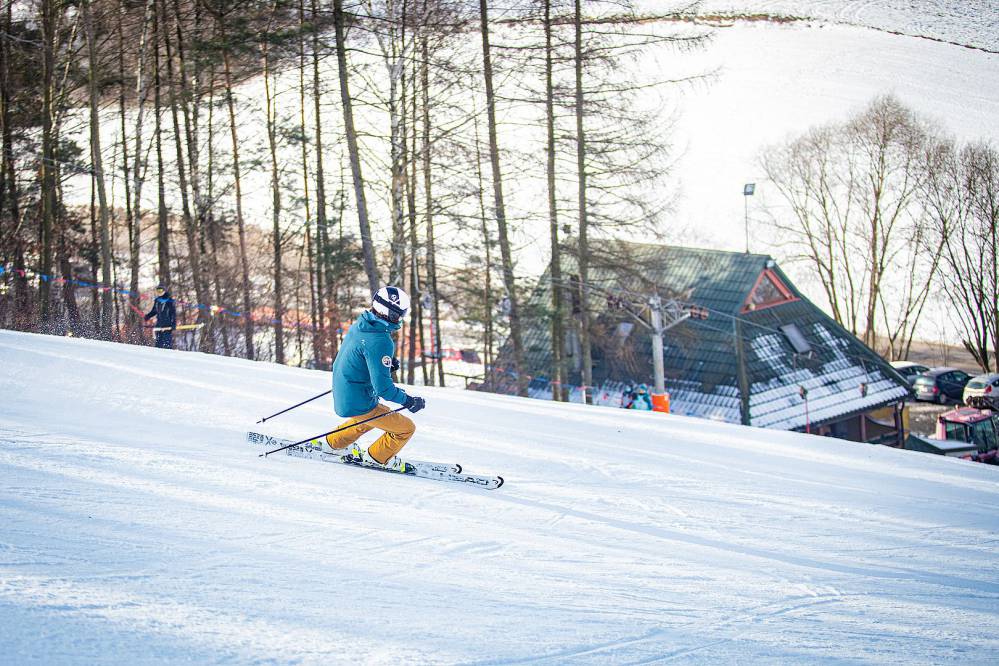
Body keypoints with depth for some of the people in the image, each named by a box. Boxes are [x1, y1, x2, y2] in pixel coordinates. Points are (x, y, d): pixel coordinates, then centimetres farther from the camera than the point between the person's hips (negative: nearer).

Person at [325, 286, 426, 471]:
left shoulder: (359, 325, -1)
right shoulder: (379, 341, -29)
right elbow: (383, 387, -28)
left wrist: (387, 362, 13)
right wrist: (408, 401, -13)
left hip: (341, 398, 9)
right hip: (358, 405, -9)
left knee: (371, 418, 37)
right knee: (406, 428, 4)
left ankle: (334, 443, 42)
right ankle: (378, 456, 23)